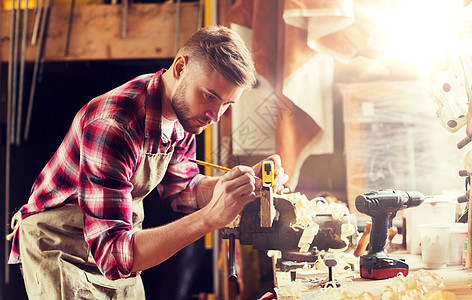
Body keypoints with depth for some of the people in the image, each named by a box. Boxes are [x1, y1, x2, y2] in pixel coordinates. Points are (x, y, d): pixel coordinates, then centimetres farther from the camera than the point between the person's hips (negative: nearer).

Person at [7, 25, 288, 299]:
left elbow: (181, 190, 5)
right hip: (58, 248, -7)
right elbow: (112, 255, -39)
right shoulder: (111, 125, -35)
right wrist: (211, 216, -47)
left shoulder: (184, 111, -9)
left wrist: (250, 182, -13)